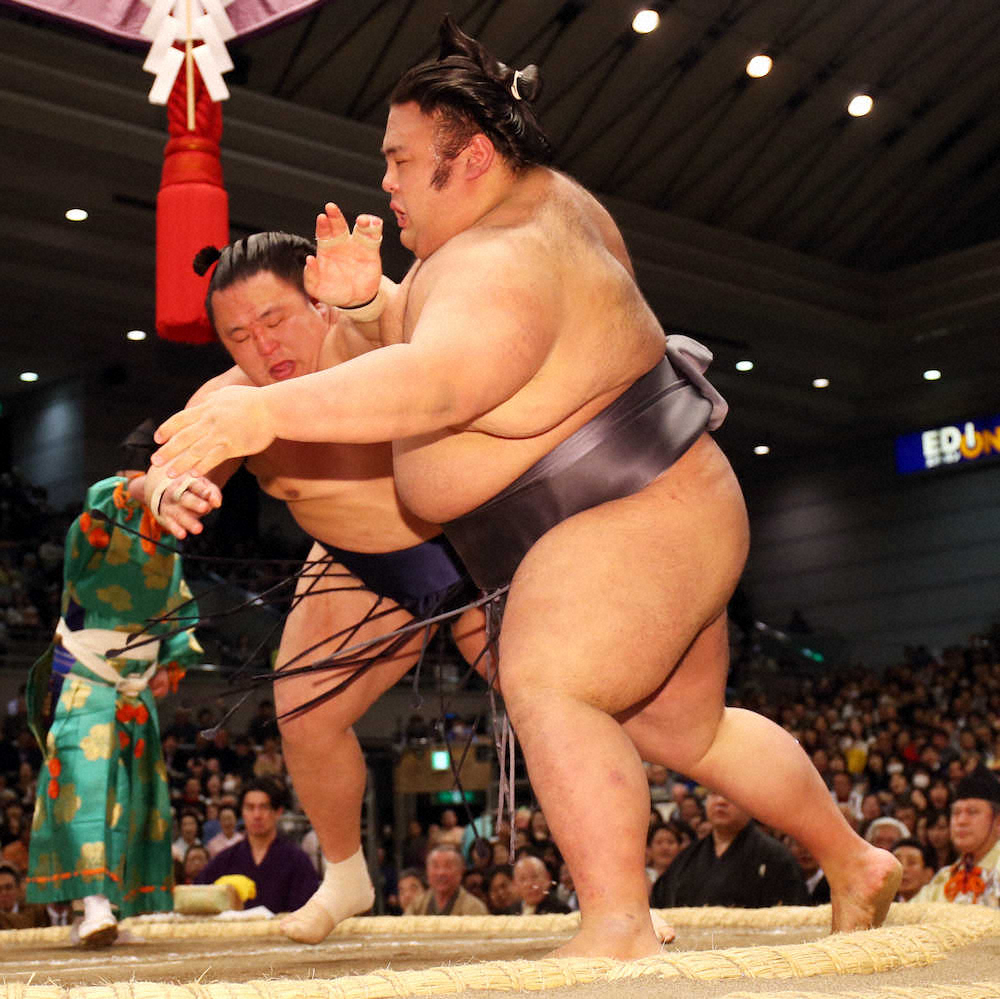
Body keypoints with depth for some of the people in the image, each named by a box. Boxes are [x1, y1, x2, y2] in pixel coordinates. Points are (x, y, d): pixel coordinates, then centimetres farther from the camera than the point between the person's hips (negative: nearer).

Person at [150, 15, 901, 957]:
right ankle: (855, 863, 35)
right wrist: (367, 296, -5)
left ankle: (619, 930, -31)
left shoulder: (505, 263, -24)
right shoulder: (537, 199, 8)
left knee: (546, 688, -29)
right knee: (684, 731, 21)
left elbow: (437, 380, -43)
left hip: (633, 523, -11)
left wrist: (268, 411, -49)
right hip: (653, 523, 11)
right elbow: (419, 330, 17)